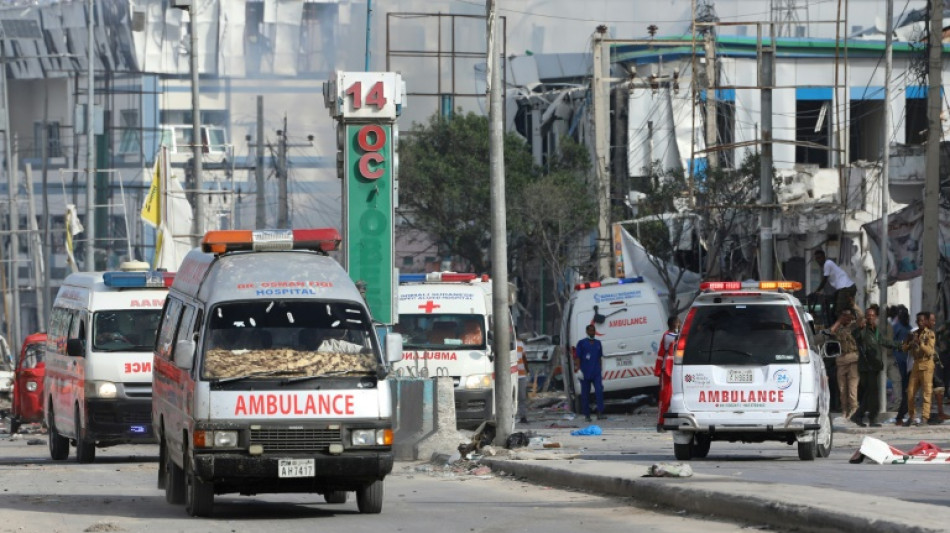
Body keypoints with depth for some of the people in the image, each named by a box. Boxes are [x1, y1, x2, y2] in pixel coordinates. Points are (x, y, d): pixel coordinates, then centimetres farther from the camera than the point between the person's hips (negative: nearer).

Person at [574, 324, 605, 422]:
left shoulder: (598, 343, 14)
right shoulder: (582, 343, 3)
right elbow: (578, 357, -1)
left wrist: (601, 371, 19)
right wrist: (578, 369, -10)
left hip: (596, 373, 2)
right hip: (585, 373, -2)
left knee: (599, 391, -15)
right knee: (585, 394, 2)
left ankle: (600, 413, -19)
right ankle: (587, 415, 10)